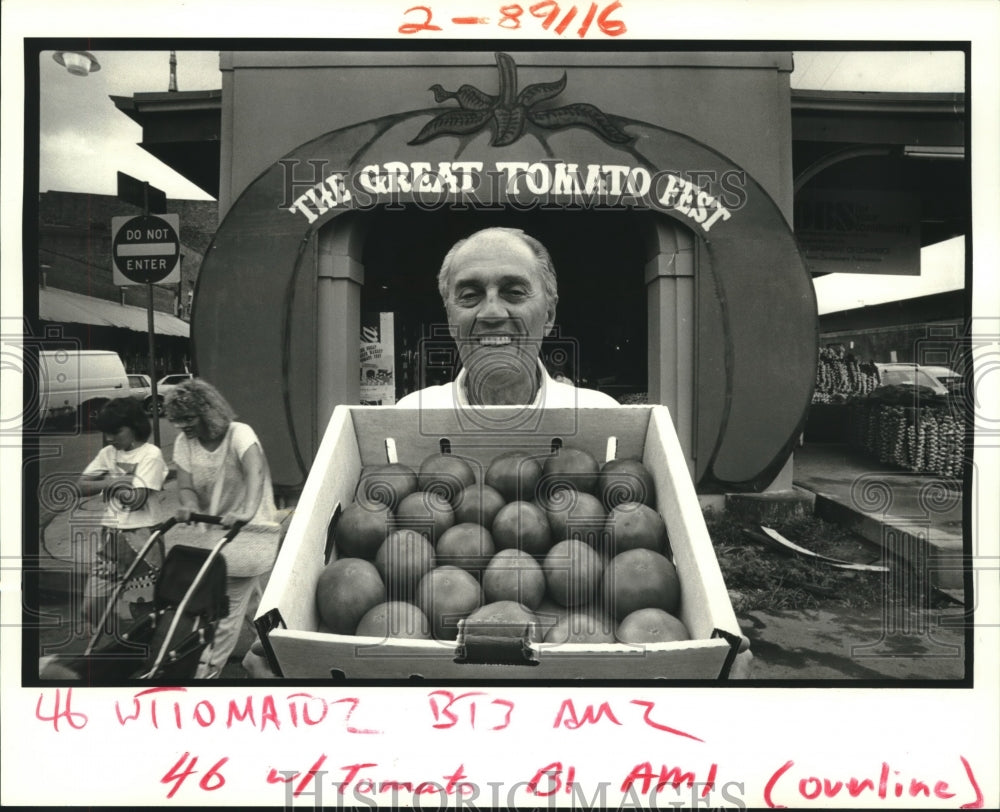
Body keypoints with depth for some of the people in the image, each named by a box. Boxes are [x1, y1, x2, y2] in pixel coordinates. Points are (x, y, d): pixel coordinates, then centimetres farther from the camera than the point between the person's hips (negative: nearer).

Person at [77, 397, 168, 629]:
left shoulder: (151, 454, -8)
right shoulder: (107, 453, 10)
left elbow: (135, 498, -16)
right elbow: (81, 486, 4)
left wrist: (114, 484, -3)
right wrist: (109, 482, -10)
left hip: (141, 538, -6)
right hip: (111, 536, 6)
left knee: (137, 608, -1)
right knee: (92, 603, 4)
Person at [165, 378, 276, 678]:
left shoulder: (239, 434, -20)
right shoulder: (183, 443, -3)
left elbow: (255, 472, -36)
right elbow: (186, 487, -7)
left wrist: (247, 511, -52)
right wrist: (189, 506, -30)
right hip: (212, 528, 6)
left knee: (231, 599, -7)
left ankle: (210, 665, -1)